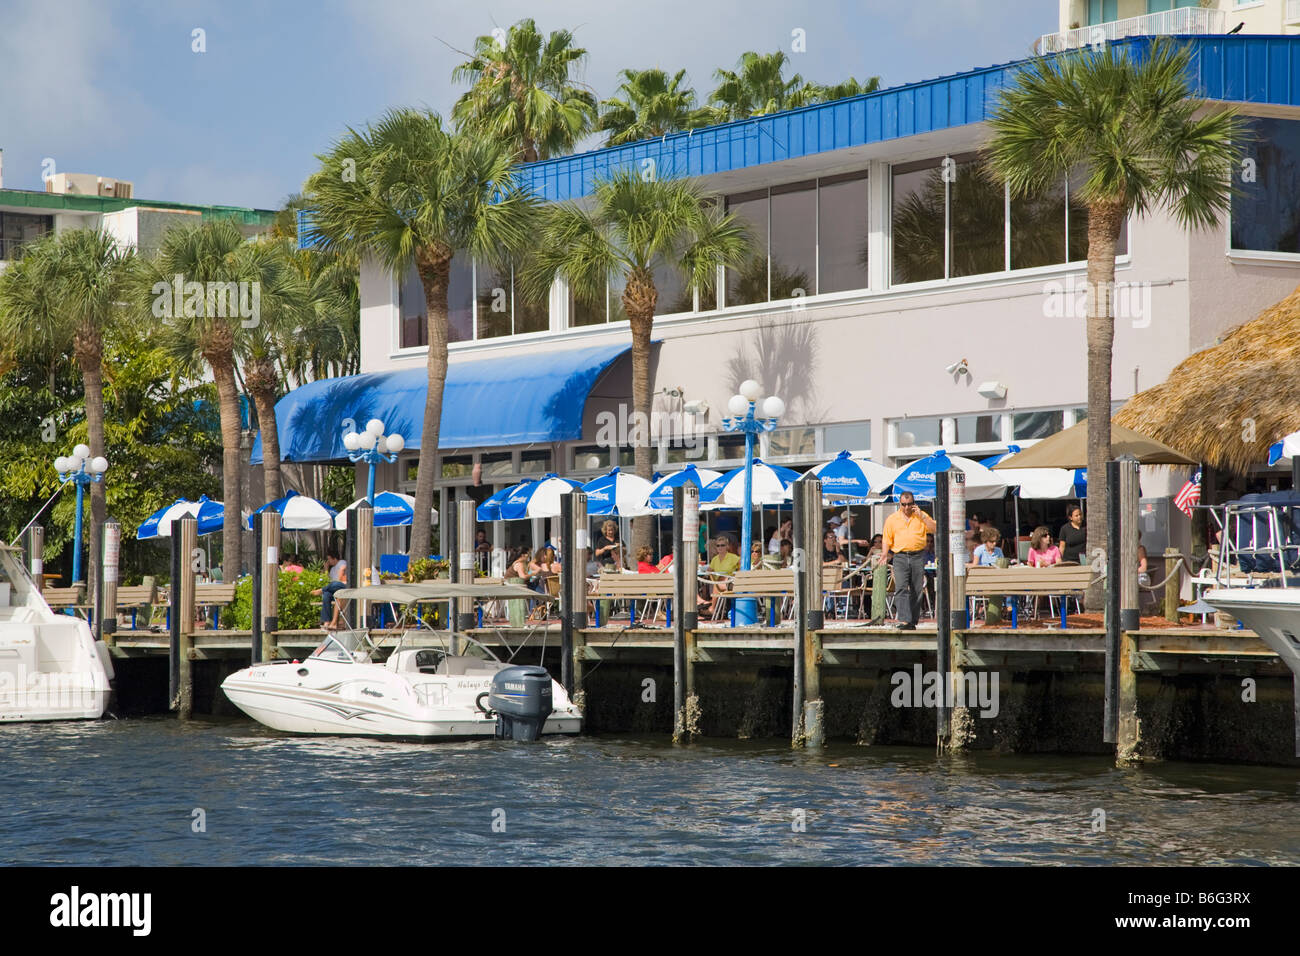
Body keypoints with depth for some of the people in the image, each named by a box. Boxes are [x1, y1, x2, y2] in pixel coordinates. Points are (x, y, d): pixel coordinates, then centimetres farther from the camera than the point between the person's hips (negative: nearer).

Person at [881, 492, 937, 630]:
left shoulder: (921, 516, 10)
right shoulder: (892, 519, 11)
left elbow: (935, 530, 0)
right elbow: (887, 539, 13)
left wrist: (922, 516, -6)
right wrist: (886, 553, -4)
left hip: (918, 556, 1)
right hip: (900, 557, -1)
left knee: (916, 590, 3)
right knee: (901, 588, -17)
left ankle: (913, 621, 11)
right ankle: (905, 621, -25)